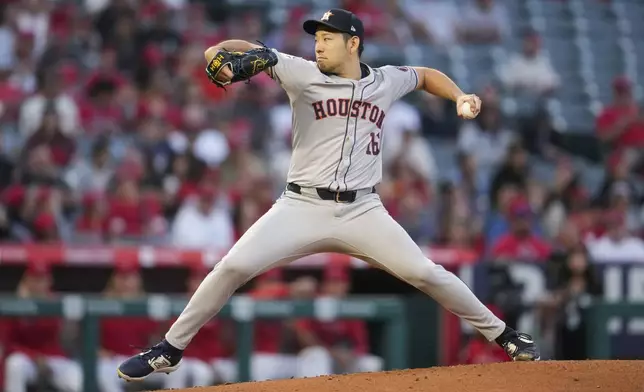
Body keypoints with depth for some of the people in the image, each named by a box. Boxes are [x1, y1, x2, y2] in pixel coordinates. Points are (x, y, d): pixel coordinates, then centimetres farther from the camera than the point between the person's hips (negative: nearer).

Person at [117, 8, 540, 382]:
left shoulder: (386, 81, 7)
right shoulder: (303, 74, -1)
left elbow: (426, 75, 27)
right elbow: (248, 51, -5)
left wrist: (460, 96, 8)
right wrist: (219, 54, -28)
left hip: (362, 211, 1)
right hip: (301, 207, -1)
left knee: (426, 274, -8)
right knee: (233, 267, -14)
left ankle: (502, 334, 10)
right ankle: (169, 350, -2)